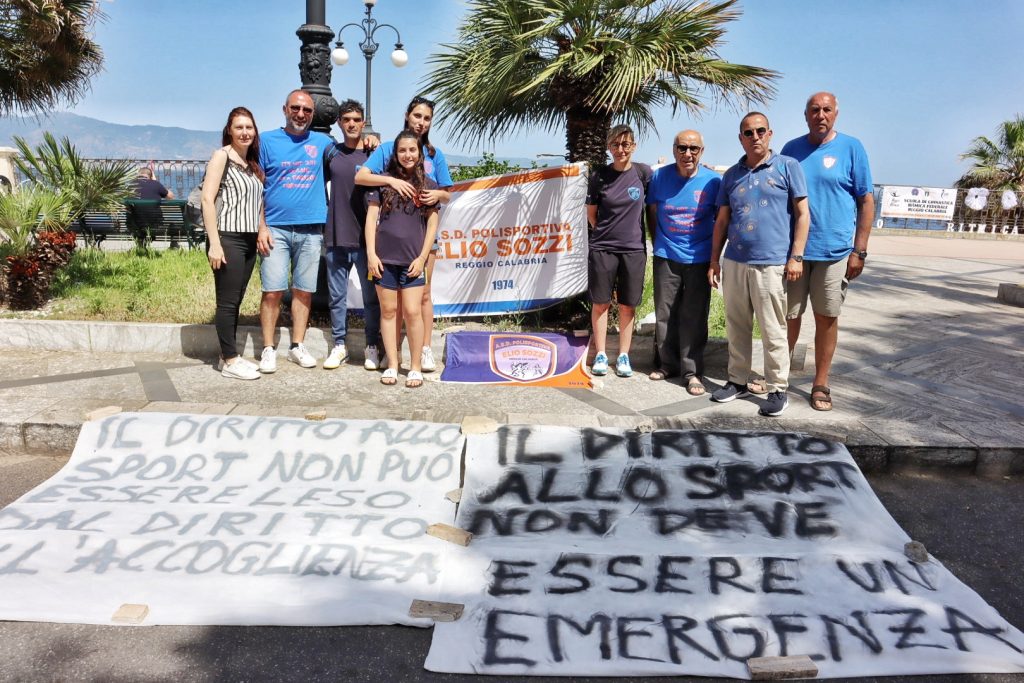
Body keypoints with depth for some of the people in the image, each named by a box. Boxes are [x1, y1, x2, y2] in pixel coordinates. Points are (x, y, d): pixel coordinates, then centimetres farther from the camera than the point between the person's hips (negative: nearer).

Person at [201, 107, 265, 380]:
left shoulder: (252, 163, 16)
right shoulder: (221, 156, -5)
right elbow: (207, 199, -12)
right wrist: (214, 243, -18)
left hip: (248, 240, 7)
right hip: (227, 239, -7)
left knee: (236, 301, 11)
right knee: (227, 301, -3)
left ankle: (230, 356, 18)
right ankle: (230, 361, 3)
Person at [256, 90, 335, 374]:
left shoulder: (323, 142, 10)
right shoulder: (268, 141, 4)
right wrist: (261, 227, -7)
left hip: (311, 230, 2)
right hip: (276, 229, -2)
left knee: (304, 291, 7)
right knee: (273, 291, -4)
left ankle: (297, 346, 17)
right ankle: (268, 349, 5)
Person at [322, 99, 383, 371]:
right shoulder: (331, 152, 8)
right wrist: (324, 214, 12)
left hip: (365, 238, -3)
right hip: (335, 237, 3)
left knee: (371, 296, 4)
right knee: (337, 295, 8)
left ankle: (372, 346, 15)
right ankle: (339, 344, 19)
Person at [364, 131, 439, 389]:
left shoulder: (427, 185, 6)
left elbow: (432, 224, 5)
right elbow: (371, 217, 4)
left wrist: (422, 257, -3)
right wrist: (371, 253, -4)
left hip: (413, 259, -1)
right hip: (384, 257, 1)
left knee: (412, 312, -4)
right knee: (388, 311, 6)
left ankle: (415, 366, 7)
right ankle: (392, 365, 15)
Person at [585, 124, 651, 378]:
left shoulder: (643, 172, -1)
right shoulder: (599, 176, -2)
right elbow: (591, 213, 8)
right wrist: (605, 233, 4)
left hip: (634, 249, 0)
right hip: (602, 249, 0)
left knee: (627, 306, 6)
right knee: (600, 302, 4)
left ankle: (623, 356, 17)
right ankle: (600, 355, 15)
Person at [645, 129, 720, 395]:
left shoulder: (713, 181, -5)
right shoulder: (660, 177, 0)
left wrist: (715, 252, 2)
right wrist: (657, 242, 7)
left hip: (699, 258, -2)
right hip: (666, 257, 2)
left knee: (694, 317, 0)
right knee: (664, 314, 10)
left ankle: (692, 371, 8)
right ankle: (666, 364, 24)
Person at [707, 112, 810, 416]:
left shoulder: (788, 166, 2)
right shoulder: (732, 174, 14)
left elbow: (802, 213, -1)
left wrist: (796, 256, -9)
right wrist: (714, 261, 12)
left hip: (771, 264, -5)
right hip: (734, 263, 5)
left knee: (773, 331, -1)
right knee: (736, 327, 12)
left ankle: (778, 389, 10)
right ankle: (738, 380, 24)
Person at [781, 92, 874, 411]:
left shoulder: (851, 148, 0)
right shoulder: (791, 149, 8)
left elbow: (867, 201, 0)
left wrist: (859, 251, -6)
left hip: (834, 251, -1)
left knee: (827, 318, 6)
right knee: (788, 315, 5)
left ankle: (820, 384, 16)